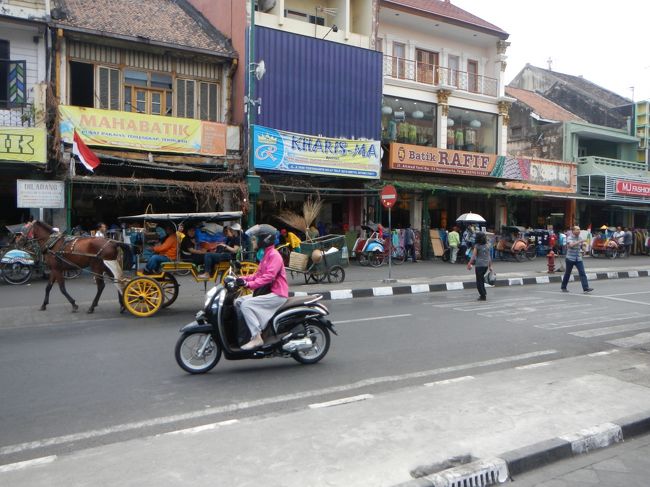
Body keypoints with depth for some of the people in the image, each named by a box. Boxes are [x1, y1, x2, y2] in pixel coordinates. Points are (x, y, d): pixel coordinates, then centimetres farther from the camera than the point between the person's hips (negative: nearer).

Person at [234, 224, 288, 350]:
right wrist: (243, 279, 5)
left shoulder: (274, 255, -15)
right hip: (267, 291, 10)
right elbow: (259, 274, 19)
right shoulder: (266, 254, 18)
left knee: (246, 305, -24)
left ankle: (257, 338, -21)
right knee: (238, 302, 6)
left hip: (277, 294, -10)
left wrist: (249, 284, -33)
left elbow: (268, 277, -27)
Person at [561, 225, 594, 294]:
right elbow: (571, 245, -30)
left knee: (582, 273, -8)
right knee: (567, 273, 6)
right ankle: (563, 287, 20)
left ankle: (586, 288, -12)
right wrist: (579, 242, -33)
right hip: (570, 258, -5)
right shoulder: (570, 238, -9)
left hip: (578, 259, 5)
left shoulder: (579, 238, 9)